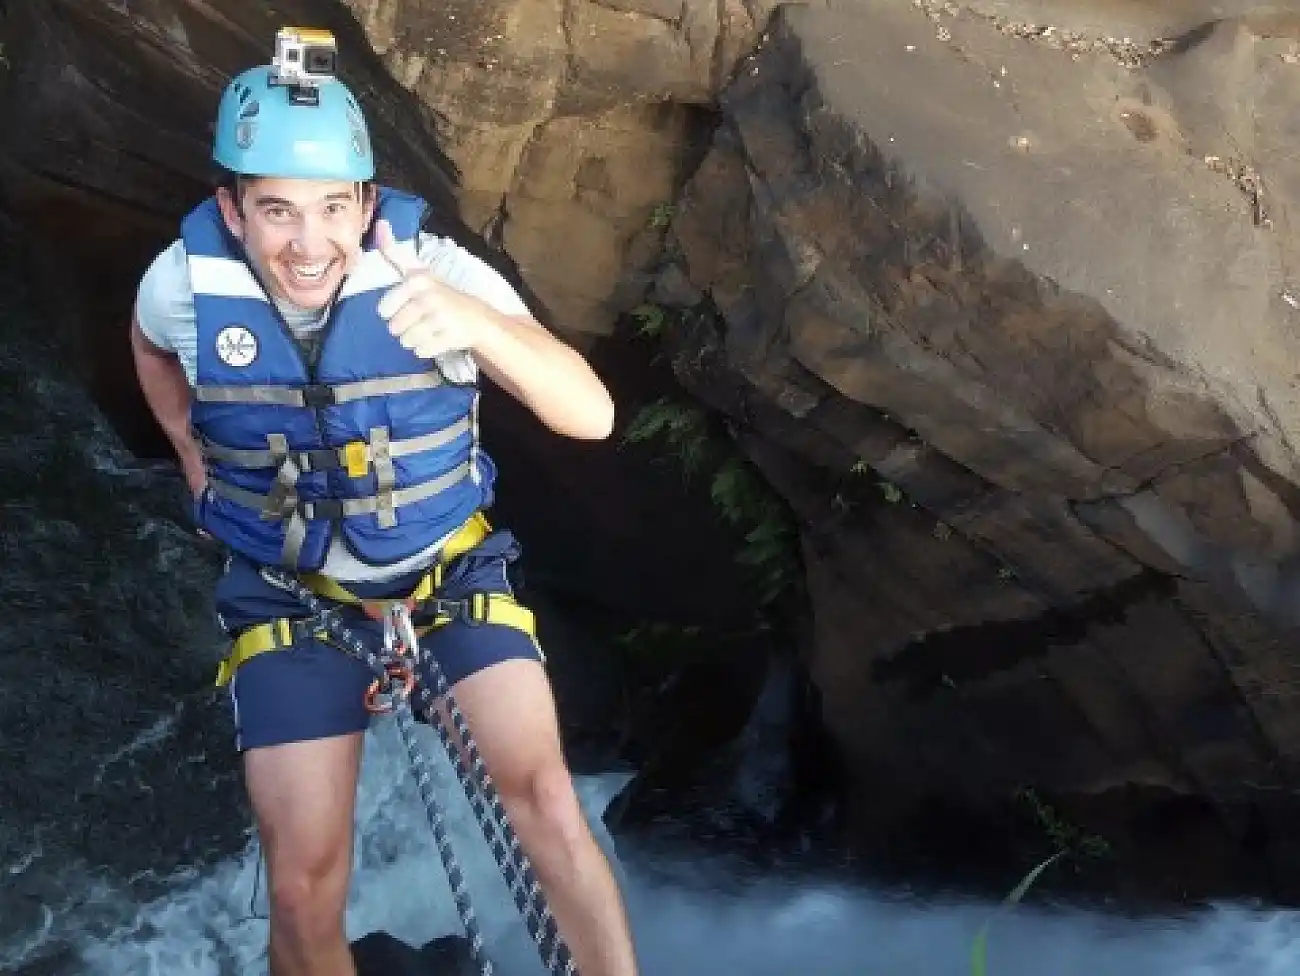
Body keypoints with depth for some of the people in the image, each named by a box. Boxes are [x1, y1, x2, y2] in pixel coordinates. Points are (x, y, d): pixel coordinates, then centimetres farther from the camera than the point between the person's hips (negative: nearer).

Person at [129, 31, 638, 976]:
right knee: (305, 889, -5)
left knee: (547, 804, -20)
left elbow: (592, 414, -34)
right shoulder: (186, 283, -16)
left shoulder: (432, 269, -23)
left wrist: (475, 323, -50)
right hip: (292, 597, 1)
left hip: (451, 572, -1)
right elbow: (150, 345, 12)